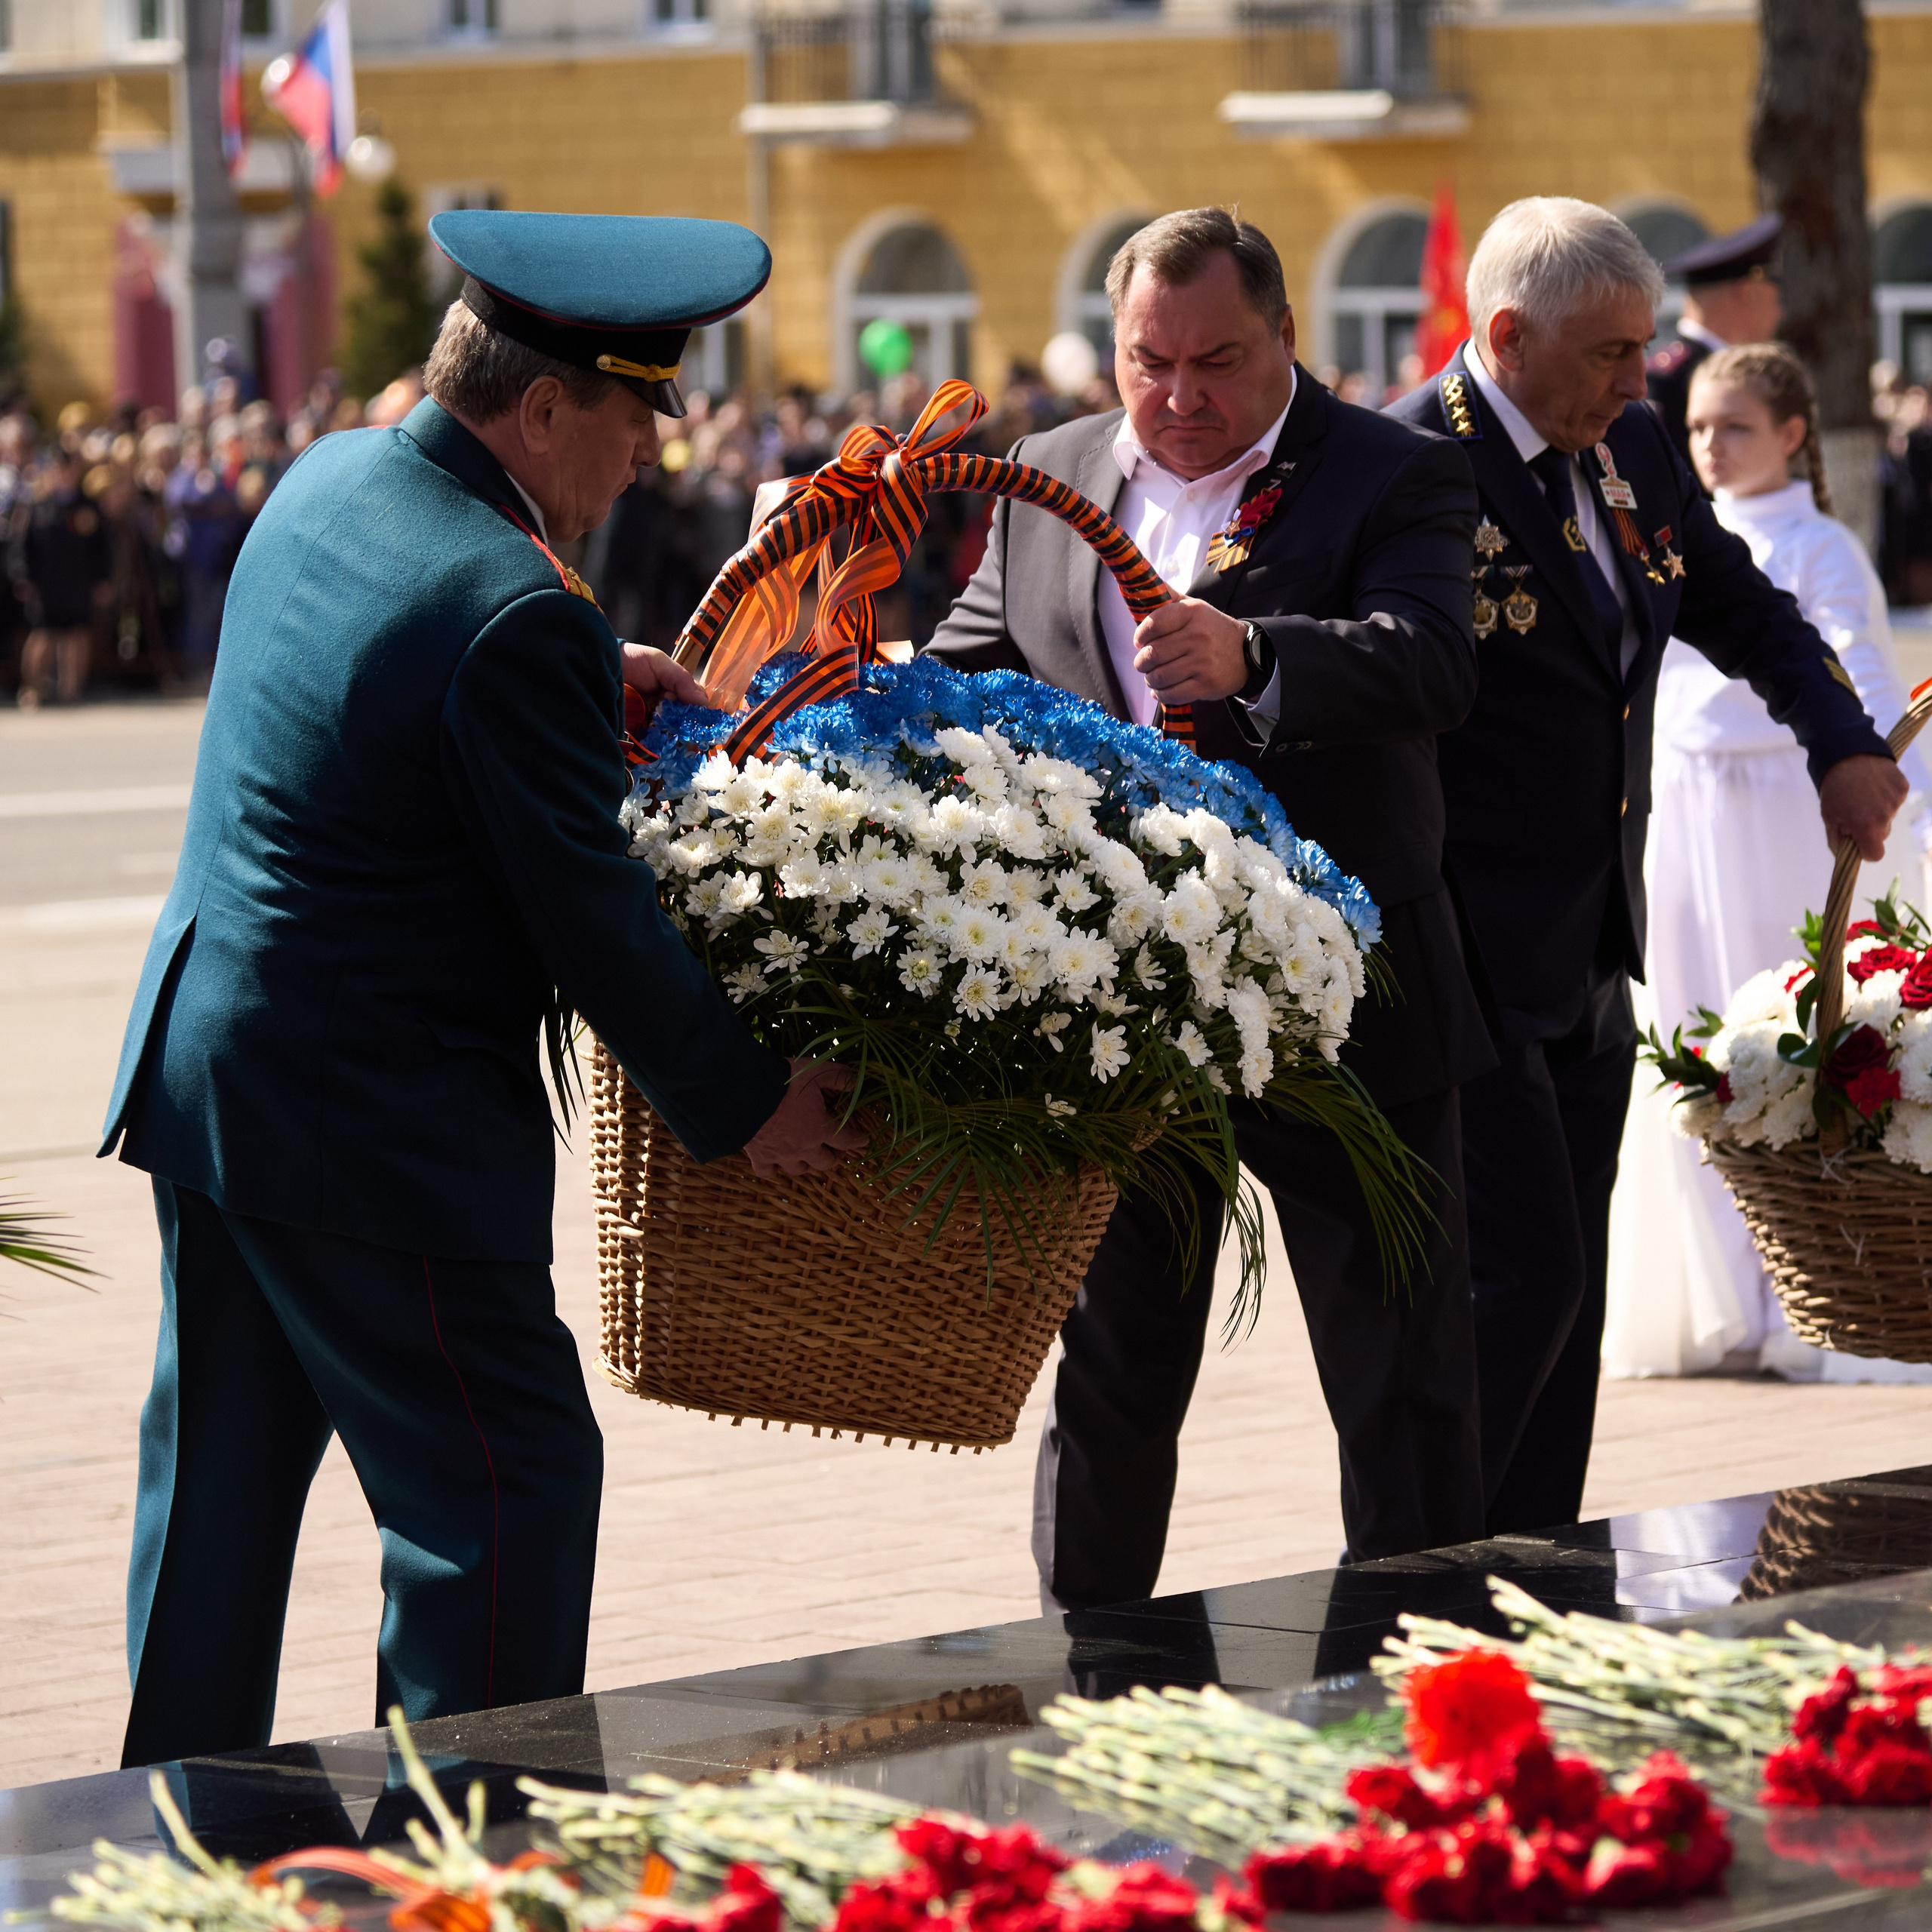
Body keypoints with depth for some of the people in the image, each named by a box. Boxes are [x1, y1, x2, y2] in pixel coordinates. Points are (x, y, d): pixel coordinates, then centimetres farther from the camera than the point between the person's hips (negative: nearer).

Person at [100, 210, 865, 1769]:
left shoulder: (328, 480, 6)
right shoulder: (515, 616, -23)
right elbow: (590, 916, -18)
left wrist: (591, 673, 18)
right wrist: (744, 1103, -7)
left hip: (202, 1065, 10)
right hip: (376, 1121, -10)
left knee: (219, 1484, 17)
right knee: (509, 1483, -1)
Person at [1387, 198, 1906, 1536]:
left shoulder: (1635, 449, 8)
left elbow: (1744, 610, 21)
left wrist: (1845, 744, 4)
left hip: (1591, 963, 8)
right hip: (1466, 962, -8)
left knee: (1567, 1286, 11)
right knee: (1522, 1276, -11)